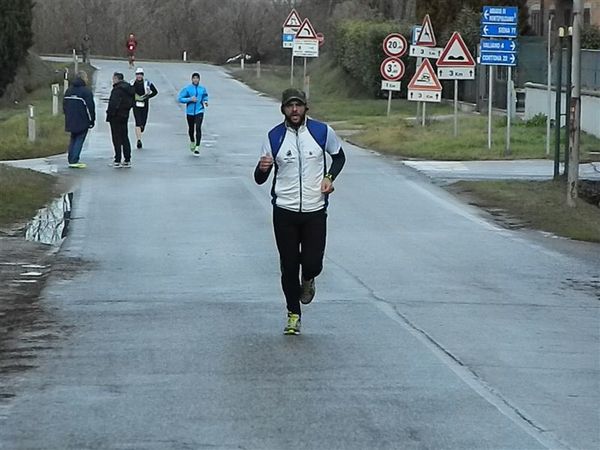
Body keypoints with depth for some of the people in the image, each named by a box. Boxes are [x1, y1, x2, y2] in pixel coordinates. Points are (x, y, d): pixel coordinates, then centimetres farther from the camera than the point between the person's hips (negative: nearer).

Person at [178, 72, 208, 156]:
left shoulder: (202, 89, 3)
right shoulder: (187, 89, -4)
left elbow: (205, 96, 21)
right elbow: (180, 99, -6)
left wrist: (205, 102, -1)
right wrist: (190, 99, -18)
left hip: (199, 112, -1)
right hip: (190, 112, 1)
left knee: (198, 128, -16)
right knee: (191, 129, 14)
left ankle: (197, 147, -15)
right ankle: (192, 142, 44)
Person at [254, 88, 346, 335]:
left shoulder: (322, 131, -2)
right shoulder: (274, 137, -2)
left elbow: (339, 156, 17)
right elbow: (260, 179, 2)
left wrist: (329, 177, -2)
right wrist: (262, 168, -22)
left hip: (315, 211, 0)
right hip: (284, 212, 0)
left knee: (313, 264, -6)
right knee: (289, 266, 2)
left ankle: (307, 280, 32)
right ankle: (293, 314, 20)